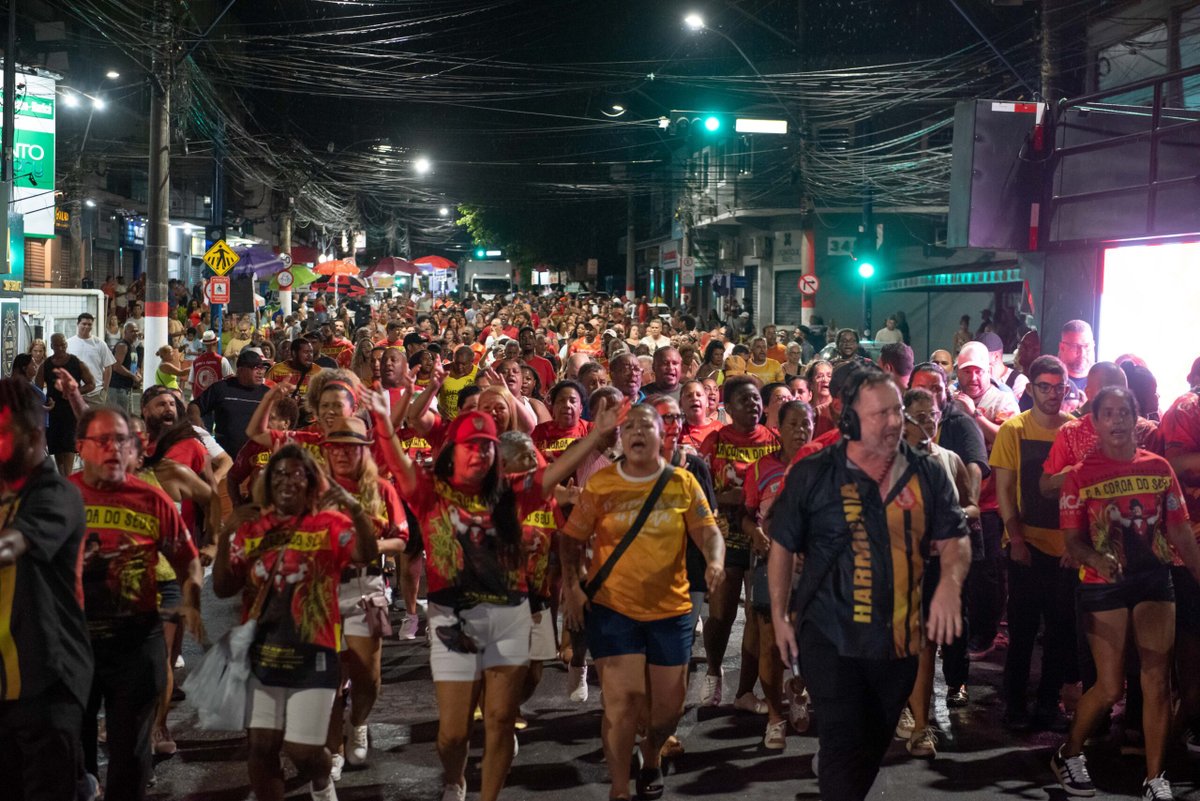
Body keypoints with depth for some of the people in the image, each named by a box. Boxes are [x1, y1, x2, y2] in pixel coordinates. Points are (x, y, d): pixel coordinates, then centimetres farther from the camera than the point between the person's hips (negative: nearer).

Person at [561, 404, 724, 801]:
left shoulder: (682, 482, -1)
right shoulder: (600, 484, -4)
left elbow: (708, 530, -3)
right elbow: (572, 539, 0)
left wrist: (715, 561, -24)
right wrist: (571, 586, -13)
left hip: (670, 608, 2)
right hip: (612, 607, -2)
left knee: (668, 706, 11)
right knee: (621, 702, -10)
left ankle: (651, 756, 44)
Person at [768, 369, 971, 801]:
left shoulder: (927, 474, 1)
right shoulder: (812, 475, -5)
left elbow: (955, 539, 1)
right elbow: (783, 546, 2)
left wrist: (949, 582, -21)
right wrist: (779, 616, 2)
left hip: (900, 637, 4)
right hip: (830, 636, -3)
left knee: (874, 745, 19)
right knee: (842, 744, -7)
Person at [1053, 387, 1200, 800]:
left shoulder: (1158, 467, 4)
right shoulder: (1080, 475, -4)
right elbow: (1073, 539, -5)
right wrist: (1097, 559, -25)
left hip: (1154, 579, 3)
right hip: (1103, 585, -3)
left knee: (1157, 681, 1)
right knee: (1110, 687, -1)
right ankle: (1068, 754, 23)